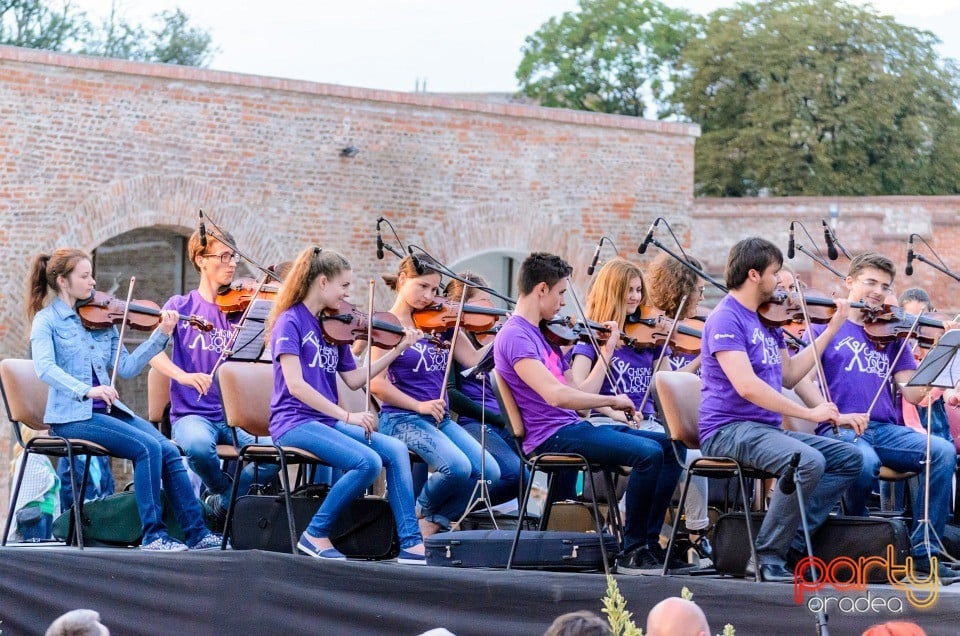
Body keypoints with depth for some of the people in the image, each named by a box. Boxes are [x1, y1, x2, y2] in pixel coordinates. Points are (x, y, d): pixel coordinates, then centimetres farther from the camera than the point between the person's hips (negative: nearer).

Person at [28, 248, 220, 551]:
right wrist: (85, 390, -33)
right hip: (72, 416, -5)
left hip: (108, 411, 5)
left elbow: (126, 367, 8)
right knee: (148, 447, -24)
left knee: (169, 451, -14)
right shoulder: (47, 319, -3)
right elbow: (45, 367, -20)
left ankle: (198, 533, -11)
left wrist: (161, 335, 0)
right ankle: (153, 534, -18)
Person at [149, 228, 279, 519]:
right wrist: (183, 375, -24)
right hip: (192, 414, -3)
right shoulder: (181, 306, 6)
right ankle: (227, 494, -4)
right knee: (198, 445, -37)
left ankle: (224, 499, 0)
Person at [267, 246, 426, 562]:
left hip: (327, 422, 7)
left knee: (395, 450, -12)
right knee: (368, 462, -26)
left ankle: (411, 543, -14)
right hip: (295, 422, -7)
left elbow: (354, 379, 13)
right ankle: (316, 535, -12)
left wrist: (397, 349, 9)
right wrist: (347, 415, -21)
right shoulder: (290, 322, -8)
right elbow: (295, 385, -18)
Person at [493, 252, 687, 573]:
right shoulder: (515, 336, -12)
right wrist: (612, 400, -16)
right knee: (648, 453, -24)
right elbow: (556, 395, -25)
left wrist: (607, 351, 17)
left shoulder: (545, 335, 19)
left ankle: (651, 541, 0)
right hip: (551, 436, -10)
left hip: (573, 427, 10)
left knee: (670, 446, 4)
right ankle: (632, 552, -13)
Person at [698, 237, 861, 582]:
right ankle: (767, 558, -20)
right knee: (808, 460, -31)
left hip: (766, 428, 10)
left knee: (849, 458, 1)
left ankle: (792, 541, -7)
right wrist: (808, 413, -22)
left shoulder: (768, 320, 16)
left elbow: (789, 375, 21)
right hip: (728, 430, -10)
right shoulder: (726, 319, -12)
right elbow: (747, 386, -23)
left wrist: (831, 330, 19)